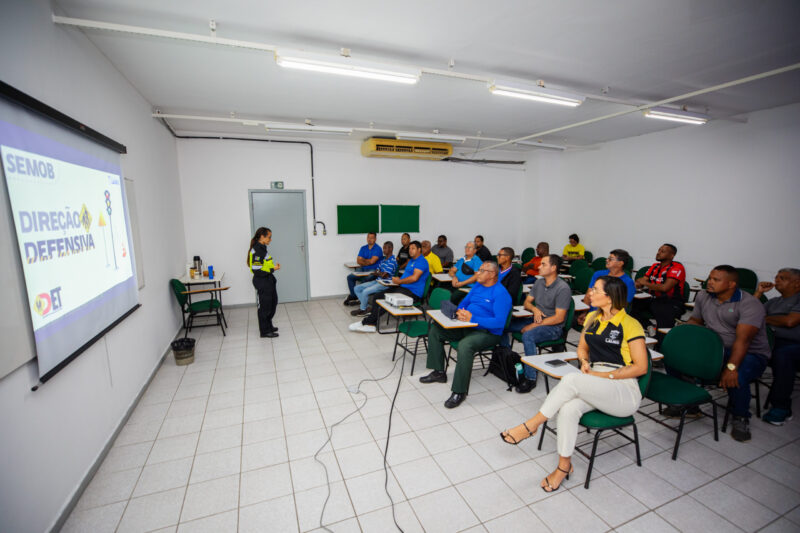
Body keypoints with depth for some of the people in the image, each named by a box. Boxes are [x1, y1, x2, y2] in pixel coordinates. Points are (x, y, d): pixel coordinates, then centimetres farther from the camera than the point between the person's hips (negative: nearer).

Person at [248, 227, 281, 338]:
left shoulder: (262, 248, 10)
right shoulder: (256, 251, -20)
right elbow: (257, 271, -24)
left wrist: (274, 266, 4)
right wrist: (273, 269, -20)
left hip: (268, 281, 10)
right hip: (262, 283, -10)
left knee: (272, 304, 20)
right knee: (264, 306, 3)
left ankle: (268, 326, 35)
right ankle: (265, 331, 17)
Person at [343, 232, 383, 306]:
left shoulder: (377, 249, -5)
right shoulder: (363, 248, 13)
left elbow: (372, 261, -15)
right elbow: (358, 261, 3)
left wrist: (363, 260, 1)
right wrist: (367, 262, -10)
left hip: (373, 271, -6)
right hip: (363, 270, 6)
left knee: (364, 279, -33)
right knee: (350, 277, -13)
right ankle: (353, 296, -7)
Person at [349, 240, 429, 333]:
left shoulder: (422, 261, -9)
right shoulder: (411, 260, 23)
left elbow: (414, 278, -20)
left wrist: (399, 281, -9)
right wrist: (398, 279, 5)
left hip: (413, 293, -10)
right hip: (404, 288, 10)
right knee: (378, 296, -3)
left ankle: (366, 322, -14)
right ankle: (371, 324, -11)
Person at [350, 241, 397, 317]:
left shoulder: (392, 261, -13)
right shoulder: (383, 259, 14)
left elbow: (384, 275, -18)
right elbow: (376, 273, 13)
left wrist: (378, 273, 1)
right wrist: (380, 273, -9)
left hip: (385, 284, -10)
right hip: (377, 281, 10)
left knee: (365, 291, -26)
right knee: (357, 288, 2)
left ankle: (362, 309, -1)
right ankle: (366, 306, 0)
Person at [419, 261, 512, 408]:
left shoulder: (501, 293, -14)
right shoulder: (477, 286, 12)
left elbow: (499, 322, -23)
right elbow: (464, 302, 19)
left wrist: (472, 318, -25)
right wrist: (459, 312, -5)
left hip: (487, 332, -9)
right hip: (467, 326, 9)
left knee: (465, 345, -38)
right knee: (435, 329, 5)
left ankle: (459, 392, -21)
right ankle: (439, 372, 13)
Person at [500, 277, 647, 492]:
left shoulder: (630, 325, -9)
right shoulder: (592, 318, 10)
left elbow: (641, 367, -10)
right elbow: (582, 348, 21)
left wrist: (605, 375, -16)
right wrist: (585, 361, -1)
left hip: (623, 390, -5)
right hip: (595, 387, 5)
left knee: (571, 379, -33)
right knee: (569, 408, -28)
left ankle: (530, 425, -20)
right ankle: (564, 465, -12)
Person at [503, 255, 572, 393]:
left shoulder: (563, 288, -17)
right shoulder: (539, 283, 7)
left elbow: (559, 318, -20)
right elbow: (526, 302, 13)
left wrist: (534, 326, -20)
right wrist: (535, 309, -11)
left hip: (553, 327, -8)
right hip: (536, 320, 8)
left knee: (528, 336, -36)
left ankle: (530, 378, -22)